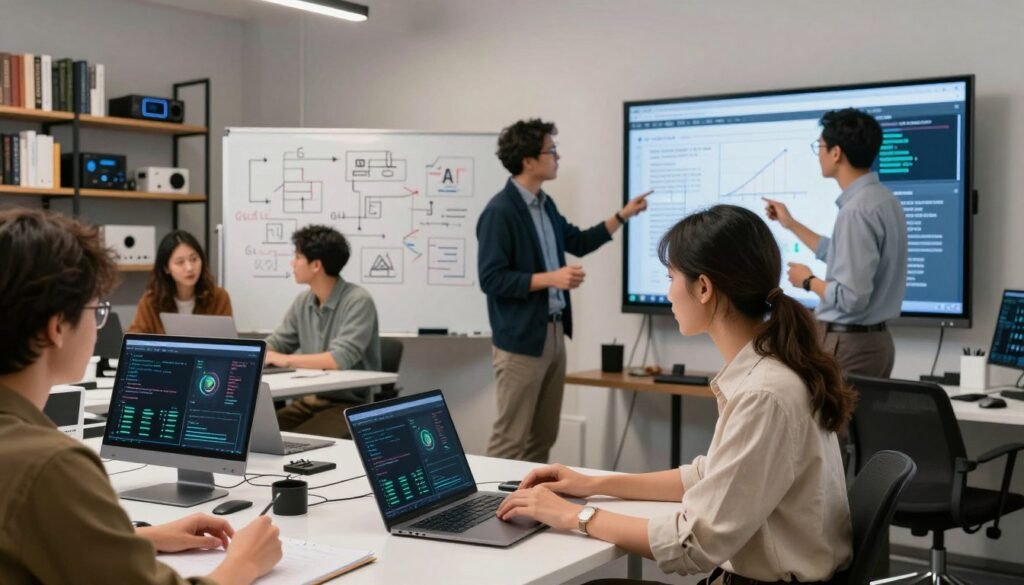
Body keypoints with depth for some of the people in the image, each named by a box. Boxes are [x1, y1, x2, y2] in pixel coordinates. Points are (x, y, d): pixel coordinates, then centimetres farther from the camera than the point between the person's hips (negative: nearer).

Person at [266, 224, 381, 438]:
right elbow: (275, 345, 16)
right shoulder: (303, 301, 8)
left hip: (350, 405, -7)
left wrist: (287, 360, -21)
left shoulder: (358, 301, -14)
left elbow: (341, 359, -25)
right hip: (308, 401, 7)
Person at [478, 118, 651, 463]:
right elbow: (491, 279, -19)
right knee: (511, 440, -4)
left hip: (553, 333, 9)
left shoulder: (545, 205, 11)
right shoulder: (500, 212, -16)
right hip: (521, 340, -9)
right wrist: (550, 278, -21)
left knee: (543, 436, 14)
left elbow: (578, 242, 26)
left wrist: (623, 215, 21)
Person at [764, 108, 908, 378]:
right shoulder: (883, 199, 9)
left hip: (847, 344, -10)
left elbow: (851, 297, -25)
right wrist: (791, 224, 26)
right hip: (875, 339, 10)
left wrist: (808, 281, -7)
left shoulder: (857, 210, -21)